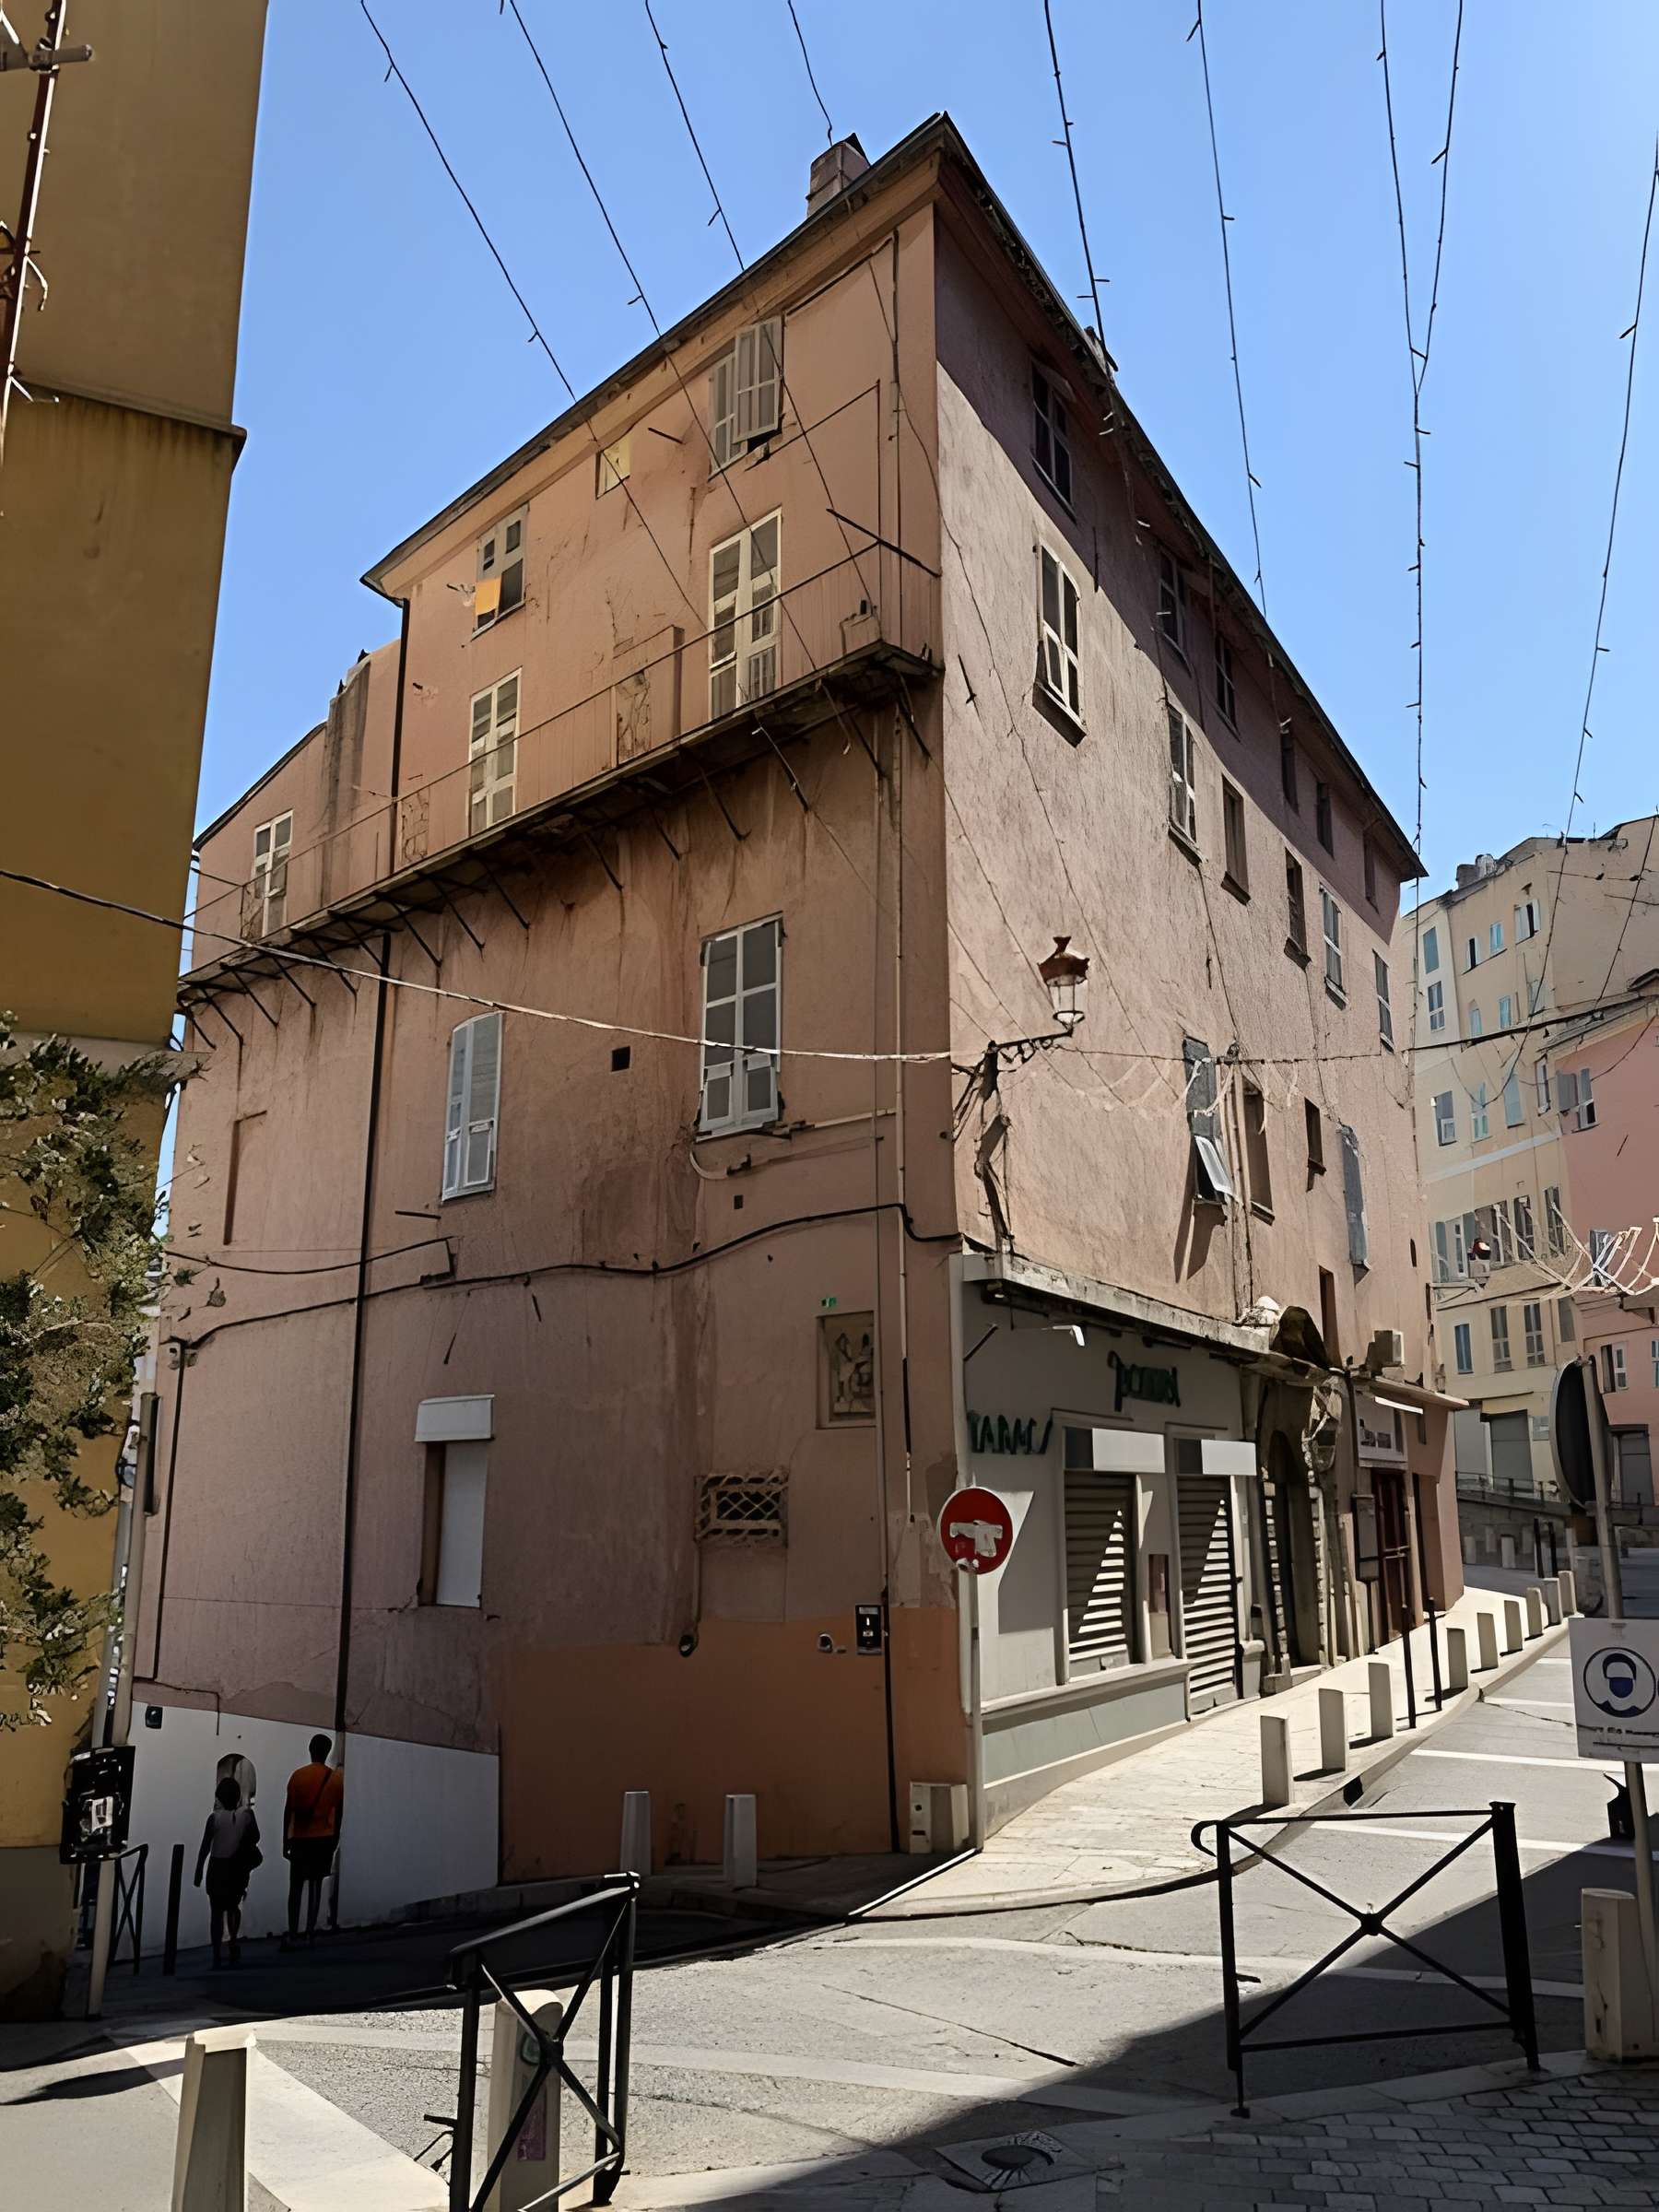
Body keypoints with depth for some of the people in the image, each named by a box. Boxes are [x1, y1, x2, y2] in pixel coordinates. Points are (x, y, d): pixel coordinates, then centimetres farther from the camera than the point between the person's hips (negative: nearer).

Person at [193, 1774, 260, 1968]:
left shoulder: (215, 1817, -13)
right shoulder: (247, 1814, -8)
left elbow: (205, 1848, -9)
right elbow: (255, 1839, 1)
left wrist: (198, 1872, 1)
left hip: (218, 1867, -2)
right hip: (239, 1867, 2)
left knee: (217, 1911, 6)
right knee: (233, 1906, 22)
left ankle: (217, 1954, 4)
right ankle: (234, 1940, 6)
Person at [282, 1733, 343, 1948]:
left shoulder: (298, 1775, -7)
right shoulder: (337, 1777, -2)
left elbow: (288, 1810, -6)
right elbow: (339, 1811, 4)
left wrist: (285, 1840, 2)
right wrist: (335, 1838, 15)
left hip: (300, 1839, -1)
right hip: (324, 1839, 2)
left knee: (295, 1888, 5)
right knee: (316, 1885, 12)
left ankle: (292, 1935, -3)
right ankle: (310, 1933, 10)